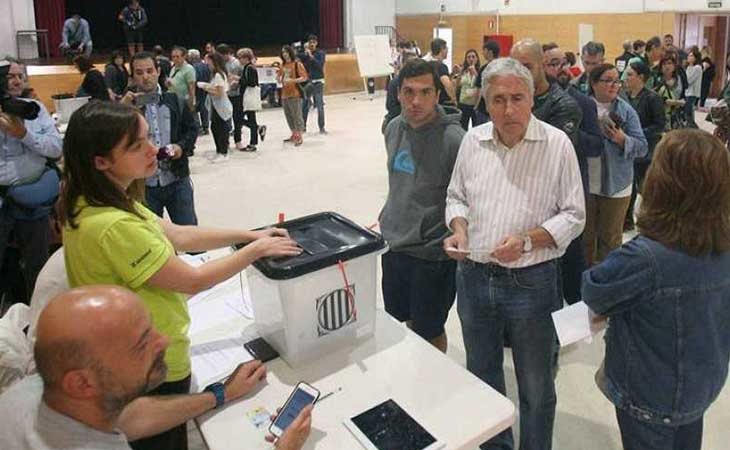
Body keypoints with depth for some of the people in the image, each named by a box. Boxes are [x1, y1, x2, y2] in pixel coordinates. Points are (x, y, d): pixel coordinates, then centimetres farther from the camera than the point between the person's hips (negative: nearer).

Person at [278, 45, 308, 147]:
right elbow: (280, 75, 27)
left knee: (297, 115, -5)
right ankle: (294, 135, 23)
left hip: (294, 94, -7)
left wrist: (293, 80, -23)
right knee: (288, 115, 12)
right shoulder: (283, 64, 12)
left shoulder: (297, 64, -6)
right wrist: (280, 80, 4)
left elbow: (305, 77, -13)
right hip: (285, 94, 7)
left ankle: (299, 137, 0)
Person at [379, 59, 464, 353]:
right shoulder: (394, 128, 2)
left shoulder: (453, 139, -21)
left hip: (433, 254, -7)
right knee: (401, 320, 24)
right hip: (393, 244, 7)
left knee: (429, 332, 11)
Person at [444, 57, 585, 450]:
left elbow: (573, 215, -6)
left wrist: (527, 241, -21)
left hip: (530, 281, -4)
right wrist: (459, 229, -8)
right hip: (474, 277, 4)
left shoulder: (557, 144, -9)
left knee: (535, 388, 13)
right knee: (482, 375, 23)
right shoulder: (472, 140, 2)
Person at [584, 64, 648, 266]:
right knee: (585, 235, 15)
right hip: (585, 183, 1)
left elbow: (642, 147, -6)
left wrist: (622, 140, -23)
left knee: (610, 238, 11)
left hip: (616, 186, -1)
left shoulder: (626, 111, -4)